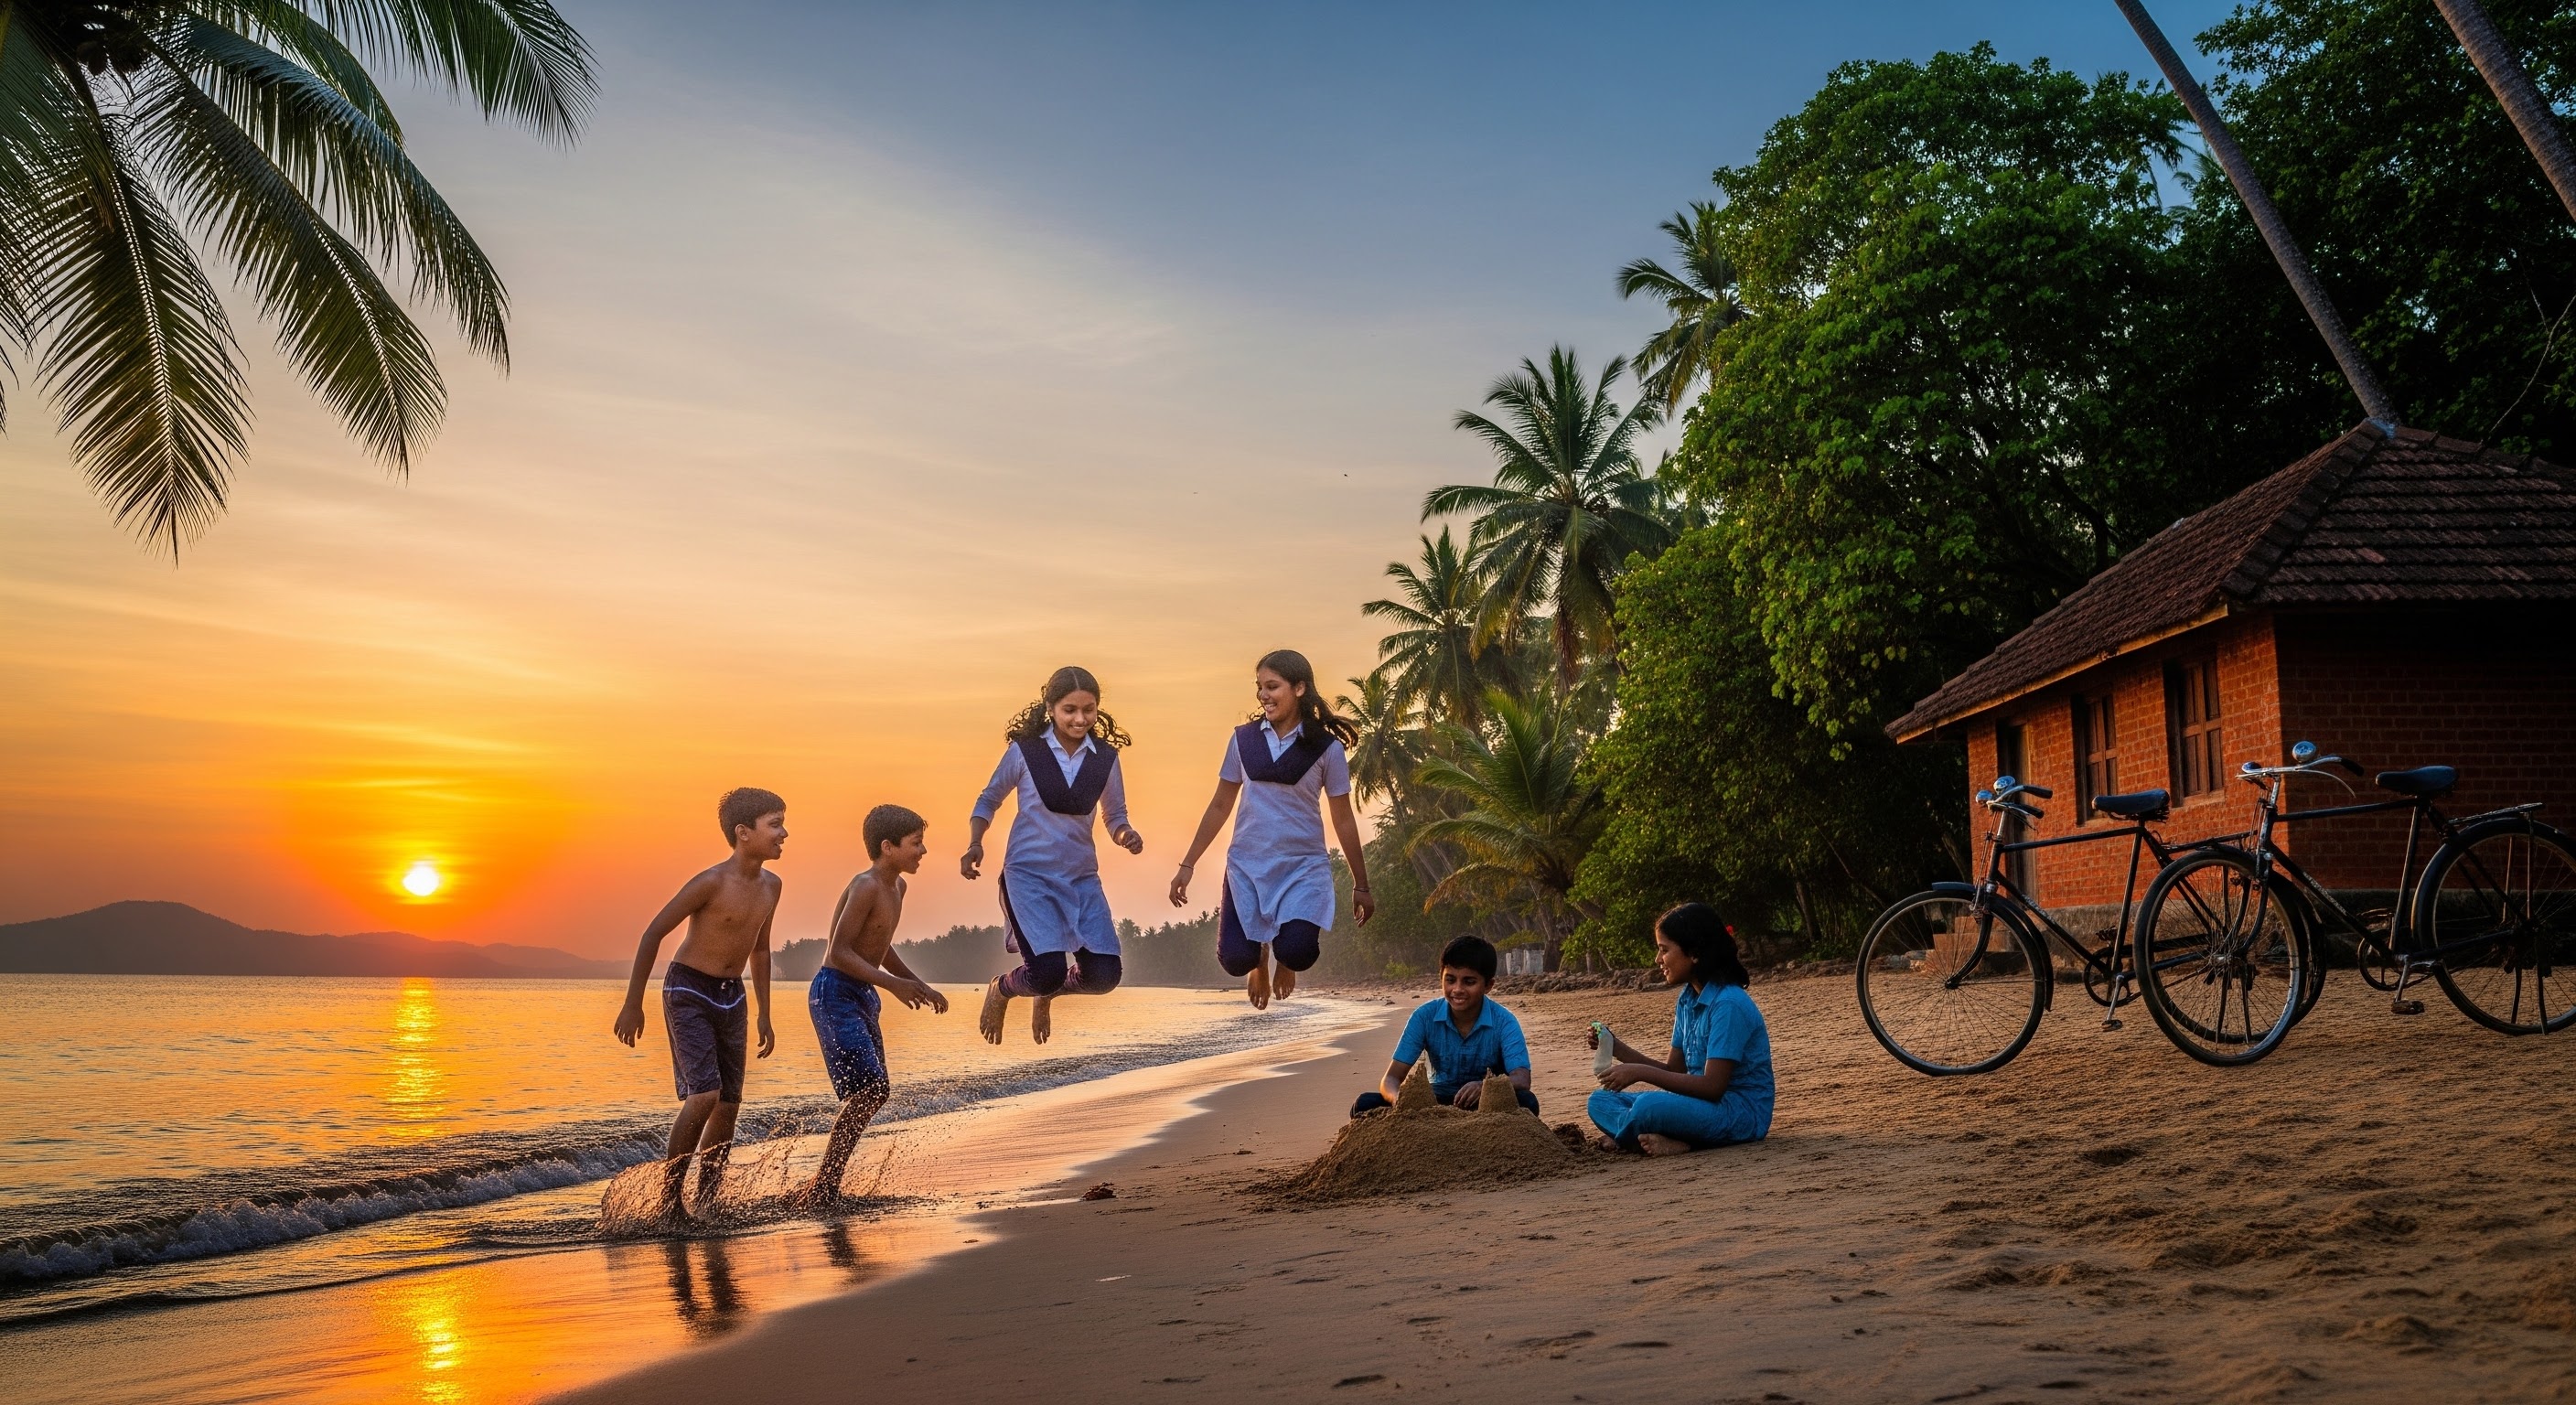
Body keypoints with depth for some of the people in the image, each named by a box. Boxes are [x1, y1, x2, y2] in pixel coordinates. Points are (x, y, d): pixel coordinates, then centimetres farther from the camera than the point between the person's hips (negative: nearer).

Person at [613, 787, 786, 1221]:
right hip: (688, 991, -7)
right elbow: (653, 932, -14)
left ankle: (707, 1203, 15)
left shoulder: (770, 886, 2)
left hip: (730, 995, 7)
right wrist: (633, 1004, -12)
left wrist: (764, 1016, 16)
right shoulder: (712, 883, -20)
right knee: (705, 1093, -20)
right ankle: (669, 1195, -7)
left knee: (729, 1105, 5)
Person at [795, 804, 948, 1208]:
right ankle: (822, 1187, -11)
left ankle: (827, 1187, 16)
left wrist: (920, 986, 21)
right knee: (871, 1088, -17)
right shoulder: (866, 887, -17)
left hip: (863, 995, 10)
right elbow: (839, 952, -23)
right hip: (835, 993, -10)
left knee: (873, 1092, 10)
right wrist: (893, 984, -29)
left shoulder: (897, 886, 12)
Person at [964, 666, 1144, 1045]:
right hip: (1028, 875, -4)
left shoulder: (1105, 758, -1)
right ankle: (1000, 990, 21)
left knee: (1103, 977, -4)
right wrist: (974, 845, -12)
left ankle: (1047, 993, 32)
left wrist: (1125, 835, -14)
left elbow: (1115, 815, 9)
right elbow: (988, 801, 5)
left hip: (1082, 878, 4)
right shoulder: (1024, 751, -8)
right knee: (1047, 972, -18)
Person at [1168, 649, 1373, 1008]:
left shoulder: (1326, 747, -4)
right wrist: (1188, 864, 8)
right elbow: (1220, 806, 9)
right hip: (1246, 864, 2)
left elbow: (1343, 819, 2)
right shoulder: (1243, 739, 1)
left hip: (1304, 867, -2)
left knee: (1297, 952, -23)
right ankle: (1260, 954, 28)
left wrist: (1361, 886, 6)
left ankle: (1283, 955, 18)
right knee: (1235, 959, -12)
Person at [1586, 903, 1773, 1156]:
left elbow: (1712, 1086, -23)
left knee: (1649, 1106, -36)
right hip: (1705, 1103, 10)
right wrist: (1617, 1048, 0)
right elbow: (1674, 1069, 11)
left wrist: (1641, 1072, -21)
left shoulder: (1728, 1004, -19)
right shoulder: (1687, 1000, 9)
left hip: (1742, 1112, -10)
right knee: (1601, 1101, 2)